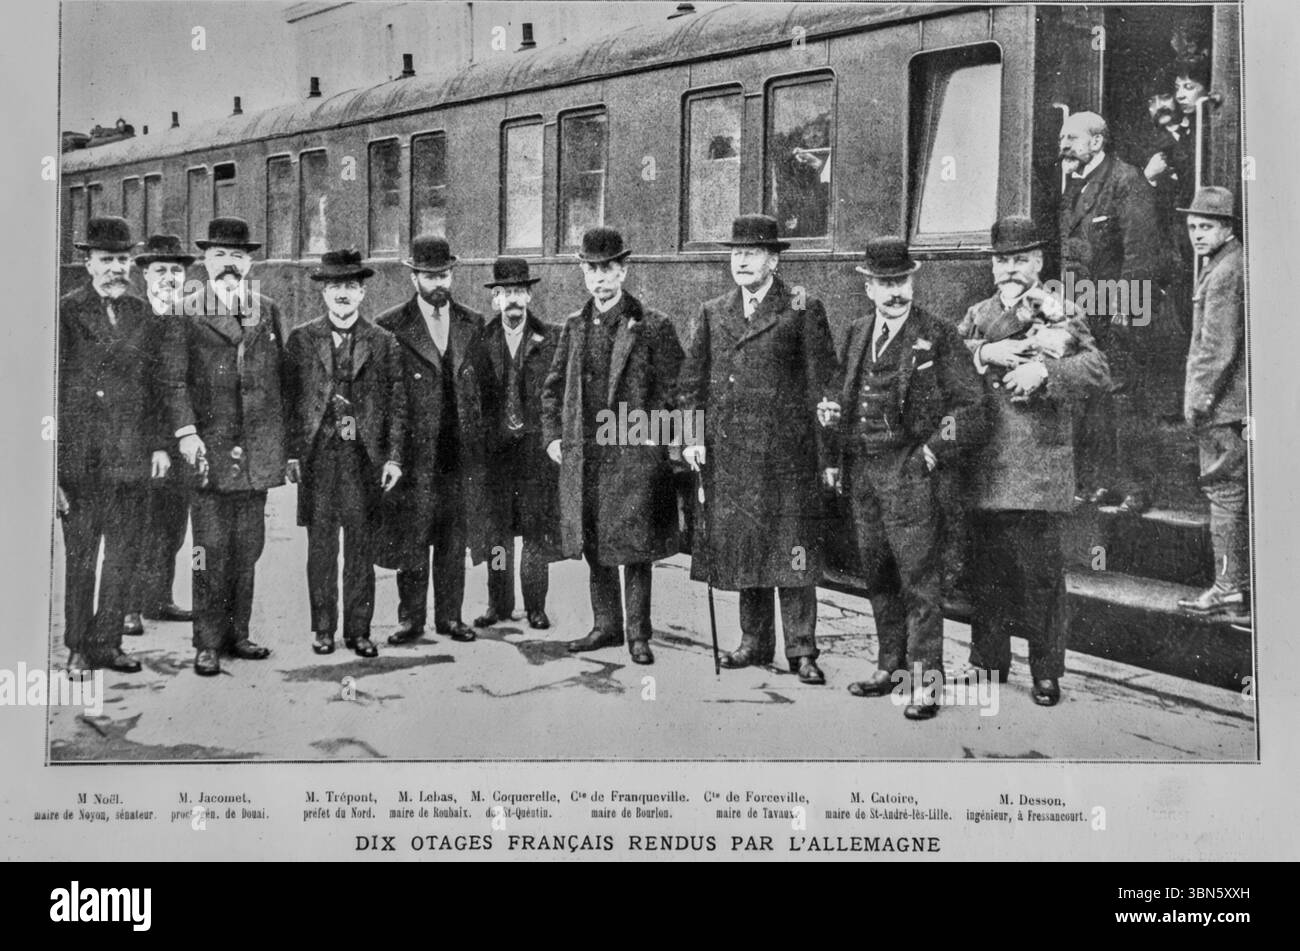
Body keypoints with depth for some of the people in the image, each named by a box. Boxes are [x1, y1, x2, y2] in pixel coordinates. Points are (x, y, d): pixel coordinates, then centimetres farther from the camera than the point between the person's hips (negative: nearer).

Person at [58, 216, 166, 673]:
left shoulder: (143, 314, 11)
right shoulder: (66, 312, -1)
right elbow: (52, 384, -2)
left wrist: (159, 442, 7)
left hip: (132, 457, 4)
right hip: (80, 456, -4)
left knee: (124, 556, 7)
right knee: (79, 557, 3)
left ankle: (106, 644, 18)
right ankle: (78, 648, 15)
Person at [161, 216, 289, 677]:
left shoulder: (269, 312, 13)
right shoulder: (186, 313, 2)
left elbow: (284, 376, 14)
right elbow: (174, 379, -3)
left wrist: (286, 441, 9)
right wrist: (186, 432, -14)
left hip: (259, 451, 4)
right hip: (210, 448, -3)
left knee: (248, 547, 8)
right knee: (212, 548, -3)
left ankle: (237, 633, 18)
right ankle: (207, 643, 4)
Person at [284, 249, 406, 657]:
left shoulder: (382, 342, 6)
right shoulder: (301, 339, 7)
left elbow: (397, 403, 5)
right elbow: (289, 398, 6)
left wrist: (394, 457, -1)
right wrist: (291, 453, -1)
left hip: (364, 455, 0)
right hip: (317, 454, 0)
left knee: (362, 546, 2)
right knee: (321, 544, 3)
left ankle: (358, 629, 10)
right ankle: (323, 629, 12)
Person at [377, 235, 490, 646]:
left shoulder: (473, 324, 11)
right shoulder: (391, 327, -1)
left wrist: (480, 435, 8)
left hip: (462, 454, 3)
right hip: (414, 454, -3)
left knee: (455, 541, 7)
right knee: (410, 539, 1)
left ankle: (449, 616, 16)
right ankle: (411, 618, 10)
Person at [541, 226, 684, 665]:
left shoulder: (652, 326, -3)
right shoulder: (574, 326, 12)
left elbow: (675, 387, -2)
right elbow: (553, 387, 18)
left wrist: (655, 431, -10)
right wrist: (552, 435, 9)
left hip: (634, 456, -5)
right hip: (582, 455, 5)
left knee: (634, 548, 0)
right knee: (593, 546, 11)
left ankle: (638, 633, 10)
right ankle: (606, 625, 24)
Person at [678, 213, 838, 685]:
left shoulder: (802, 310, 0)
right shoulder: (711, 314, 13)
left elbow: (823, 384, -1)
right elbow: (691, 381, 13)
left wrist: (828, 452, -6)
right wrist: (692, 437, 2)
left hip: (786, 453, -4)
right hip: (728, 454, 4)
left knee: (791, 550, -2)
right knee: (741, 546, 9)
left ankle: (801, 650, 6)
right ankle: (755, 640, 21)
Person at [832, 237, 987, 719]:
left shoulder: (938, 336, -4)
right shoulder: (857, 333, 14)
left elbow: (970, 405, -5)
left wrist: (932, 451, -13)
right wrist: (836, 412, 5)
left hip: (908, 468, -6)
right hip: (861, 470, 6)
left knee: (918, 578, -6)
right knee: (877, 575, 14)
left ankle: (926, 680, -1)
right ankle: (892, 665, 26)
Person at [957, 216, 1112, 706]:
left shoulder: (1060, 313, 5)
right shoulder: (977, 315, 15)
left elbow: (1097, 370, -8)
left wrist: (1043, 371, -21)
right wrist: (984, 353, -15)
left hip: (1040, 464, -3)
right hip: (984, 466, 3)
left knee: (1041, 570, 0)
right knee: (986, 568, 8)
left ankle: (1046, 670, 11)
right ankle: (989, 661, 22)